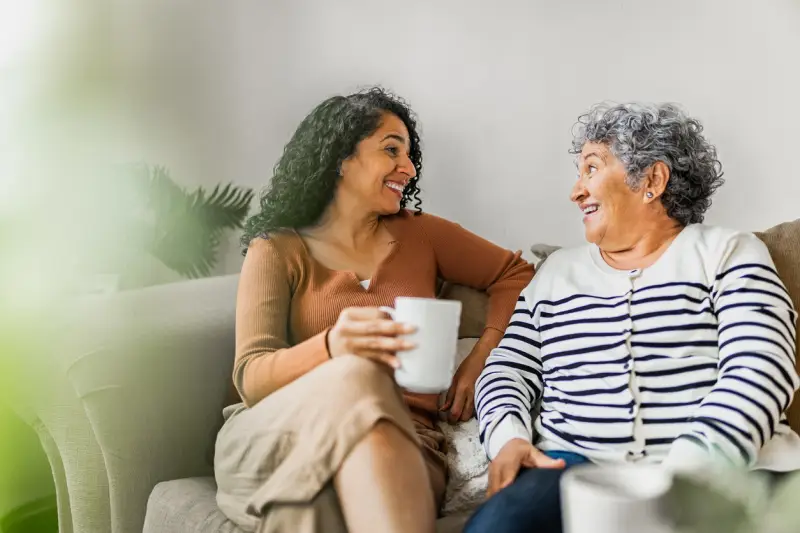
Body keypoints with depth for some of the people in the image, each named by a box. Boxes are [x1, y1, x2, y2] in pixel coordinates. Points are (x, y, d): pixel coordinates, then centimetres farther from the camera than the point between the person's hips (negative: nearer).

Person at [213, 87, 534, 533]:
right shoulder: (276, 251, 7)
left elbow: (516, 275, 23)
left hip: (401, 442, 0)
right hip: (280, 443, 1)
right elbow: (252, 377, -5)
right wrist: (332, 348, -28)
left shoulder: (420, 235, 15)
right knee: (354, 379, -35)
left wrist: (478, 362, 6)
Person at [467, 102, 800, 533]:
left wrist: (683, 471, -20)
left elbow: (757, 372, -6)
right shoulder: (556, 271, 20)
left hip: (719, 471, -2)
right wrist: (508, 438, -6)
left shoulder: (729, 254, 8)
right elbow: (508, 370, 16)